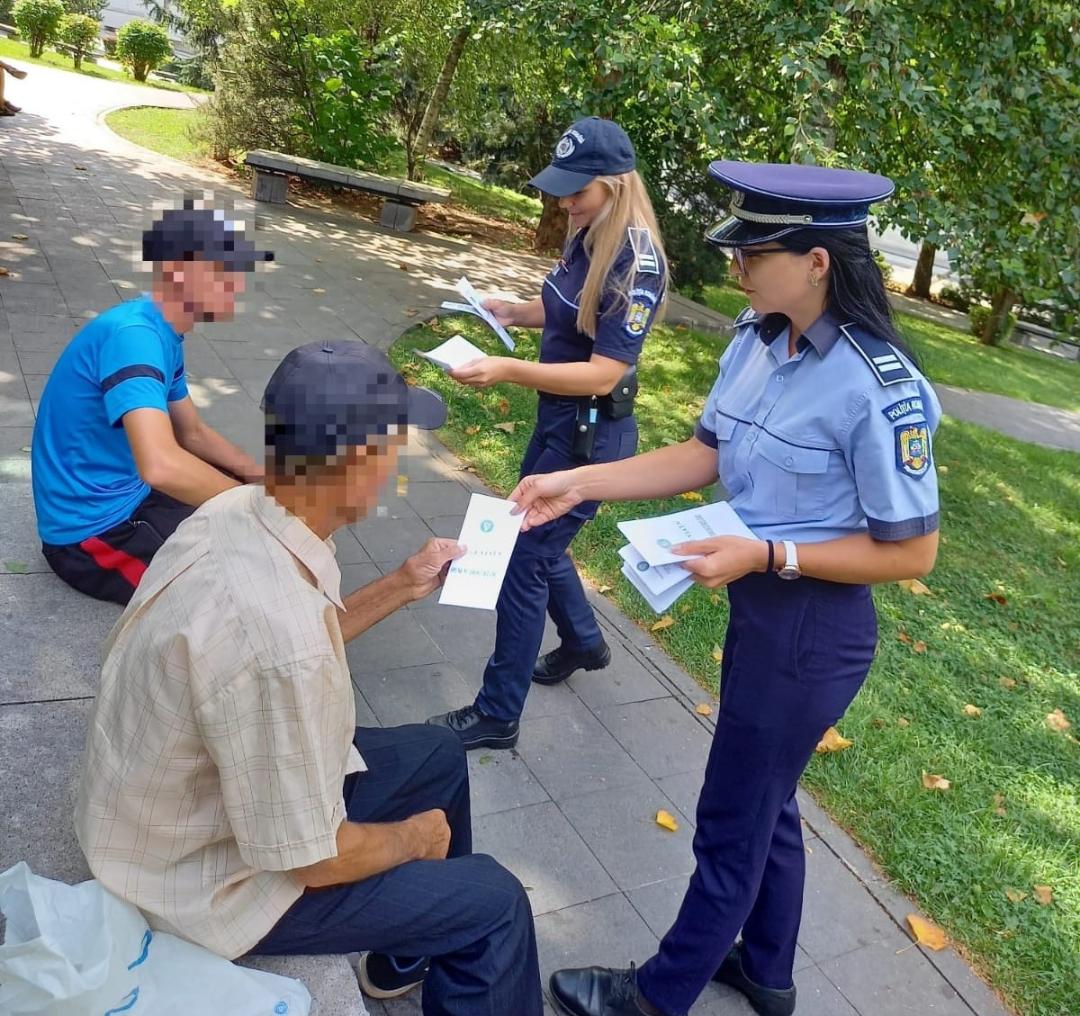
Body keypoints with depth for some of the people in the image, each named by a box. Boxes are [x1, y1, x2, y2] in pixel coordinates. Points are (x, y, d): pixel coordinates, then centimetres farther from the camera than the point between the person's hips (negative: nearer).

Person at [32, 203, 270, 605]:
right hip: (92, 531, -10)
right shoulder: (132, 334, -27)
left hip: (128, 497, 10)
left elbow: (193, 433, 16)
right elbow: (161, 466, -41)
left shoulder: (163, 335, 4)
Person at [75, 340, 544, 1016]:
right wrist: (414, 837, -8)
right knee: (494, 902, -1)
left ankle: (410, 955, 40)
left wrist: (401, 587, 5)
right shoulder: (273, 636, -40)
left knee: (438, 755, 20)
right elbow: (314, 860, -27)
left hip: (206, 792, 9)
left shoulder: (238, 509, -13)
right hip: (208, 877, -8)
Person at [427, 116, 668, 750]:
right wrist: (512, 312, 1)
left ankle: (498, 716, 13)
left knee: (525, 560, -2)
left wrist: (507, 371, -35)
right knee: (538, 540, 24)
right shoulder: (588, 238, 2)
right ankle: (584, 644, 49)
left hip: (592, 433, -9)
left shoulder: (637, 263, -23)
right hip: (559, 418, 9)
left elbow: (602, 373, -27)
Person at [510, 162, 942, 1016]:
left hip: (813, 629, -8)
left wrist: (767, 555, -24)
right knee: (764, 799, 25)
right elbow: (705, 455, 3)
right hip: (759, 605, 8)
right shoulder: (757, 340, -3)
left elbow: (912, 551, -19)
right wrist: (578, 483, -5)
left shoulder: (879, 389, -26)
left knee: (732, 821, 12)